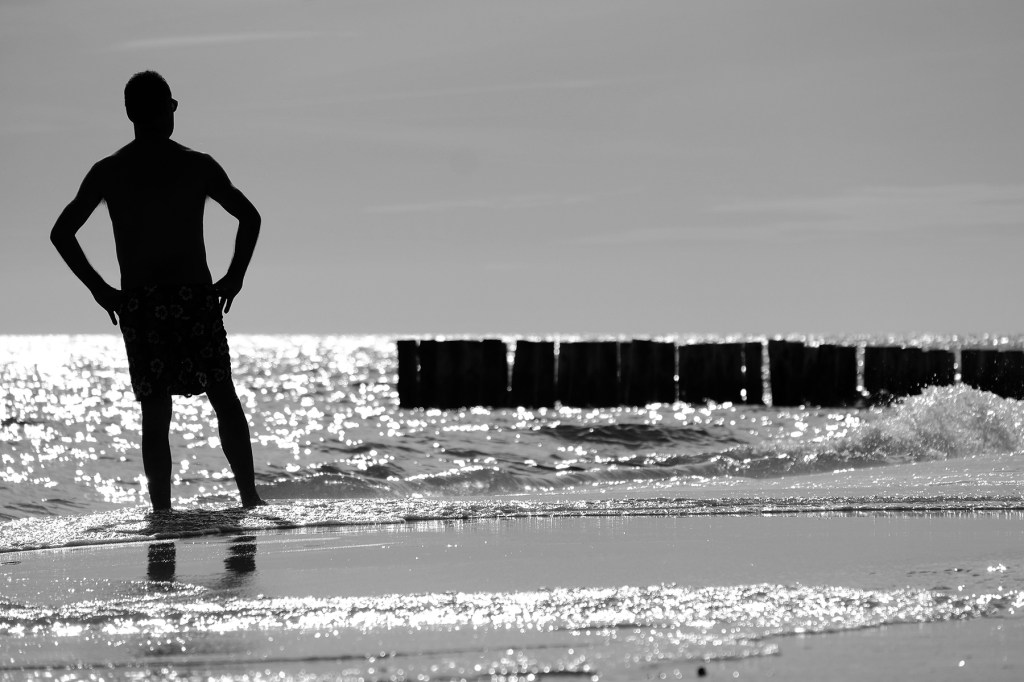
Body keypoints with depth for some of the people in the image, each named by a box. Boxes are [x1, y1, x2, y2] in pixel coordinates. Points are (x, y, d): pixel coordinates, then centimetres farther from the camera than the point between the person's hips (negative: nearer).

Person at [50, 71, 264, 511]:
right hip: (196, 298, -1)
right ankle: (249, 495, 3)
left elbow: (61, 233, -2)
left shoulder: (108, 172, 2)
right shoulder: (197, 166, 0)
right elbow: (249, 217, -2)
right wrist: (234, 277, 5)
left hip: (138, 304, 1)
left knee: (155, 414, 3)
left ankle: (162, 512, -2)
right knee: (224, 398, 11)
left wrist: (99, 289, 3)